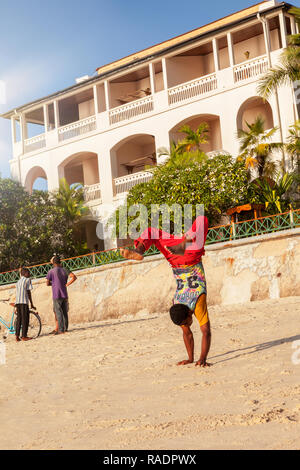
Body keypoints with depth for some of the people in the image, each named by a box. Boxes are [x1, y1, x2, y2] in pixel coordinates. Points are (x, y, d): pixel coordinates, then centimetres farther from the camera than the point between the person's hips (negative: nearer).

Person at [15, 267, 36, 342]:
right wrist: (31, 304, 2)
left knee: (19, 319, 10)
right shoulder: (28, 279, 2)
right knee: (25, 319, -3)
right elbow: (29, 292, -2)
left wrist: (16, 305, 27)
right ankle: (24, 336, -4)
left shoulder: (18, 281, 24)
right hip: (24, 302, -7)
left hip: (17, 302, 7)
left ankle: (17, 336, 7)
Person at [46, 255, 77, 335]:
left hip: (56, 295, -4)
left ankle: (61, 329, -6)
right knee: (65, 312, 10)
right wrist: (66, 284, 3)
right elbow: (74, 277, -2)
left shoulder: (51, 271, -3)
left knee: (58, 313, -3)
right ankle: (65, 328, 13)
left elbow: (47, 283, -3)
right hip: (65, 294, 4)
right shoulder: (64, 270, 8)